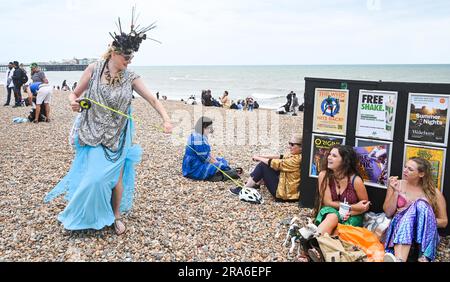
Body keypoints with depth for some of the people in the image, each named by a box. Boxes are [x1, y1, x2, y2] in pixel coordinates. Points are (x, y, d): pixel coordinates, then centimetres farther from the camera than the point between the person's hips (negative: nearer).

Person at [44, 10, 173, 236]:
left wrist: (166, 119, -25)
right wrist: (74, 101, -20)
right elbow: (75, 94, 3)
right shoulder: (94, 69, -7)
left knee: (116, 178, 4)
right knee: (95, 178, -2)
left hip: (118, 137, 1)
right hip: (93, 134, -1)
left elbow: (152, 100, -9)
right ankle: (89, 217, 23)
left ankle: (116, 216, 26)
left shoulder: (131, 78, -6)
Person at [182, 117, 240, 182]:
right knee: (221, 166, -18)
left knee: (222, 160, 11)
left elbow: (208, 152, 14)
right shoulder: (197, 138, -22)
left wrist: (216, 160, 1)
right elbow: (204, 157, -22)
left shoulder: (203, 137, 10)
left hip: (200, 163, 11)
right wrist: (216, 163, -10)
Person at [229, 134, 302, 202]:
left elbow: (276, 163, -21)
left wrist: (258, 158, -6)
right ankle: (256, 183, 22)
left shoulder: (296, 160, -25)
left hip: (284, 193, -9)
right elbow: (281, 158, 8)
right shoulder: (297, 155, 3)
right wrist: (263, 157, -1)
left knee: (262, 165, -10)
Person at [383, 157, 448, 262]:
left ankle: (424, 257, -45)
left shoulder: (433, 192, 6)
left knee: (421, 205, -30)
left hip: (425, 234, 0)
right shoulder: (397, 184, 9)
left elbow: (444, 222, 11)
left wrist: (425, 219, -7)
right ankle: (399, 260, -58)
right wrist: (396, 192, -7)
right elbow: (388, 213, 5)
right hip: (399, 226, 0)